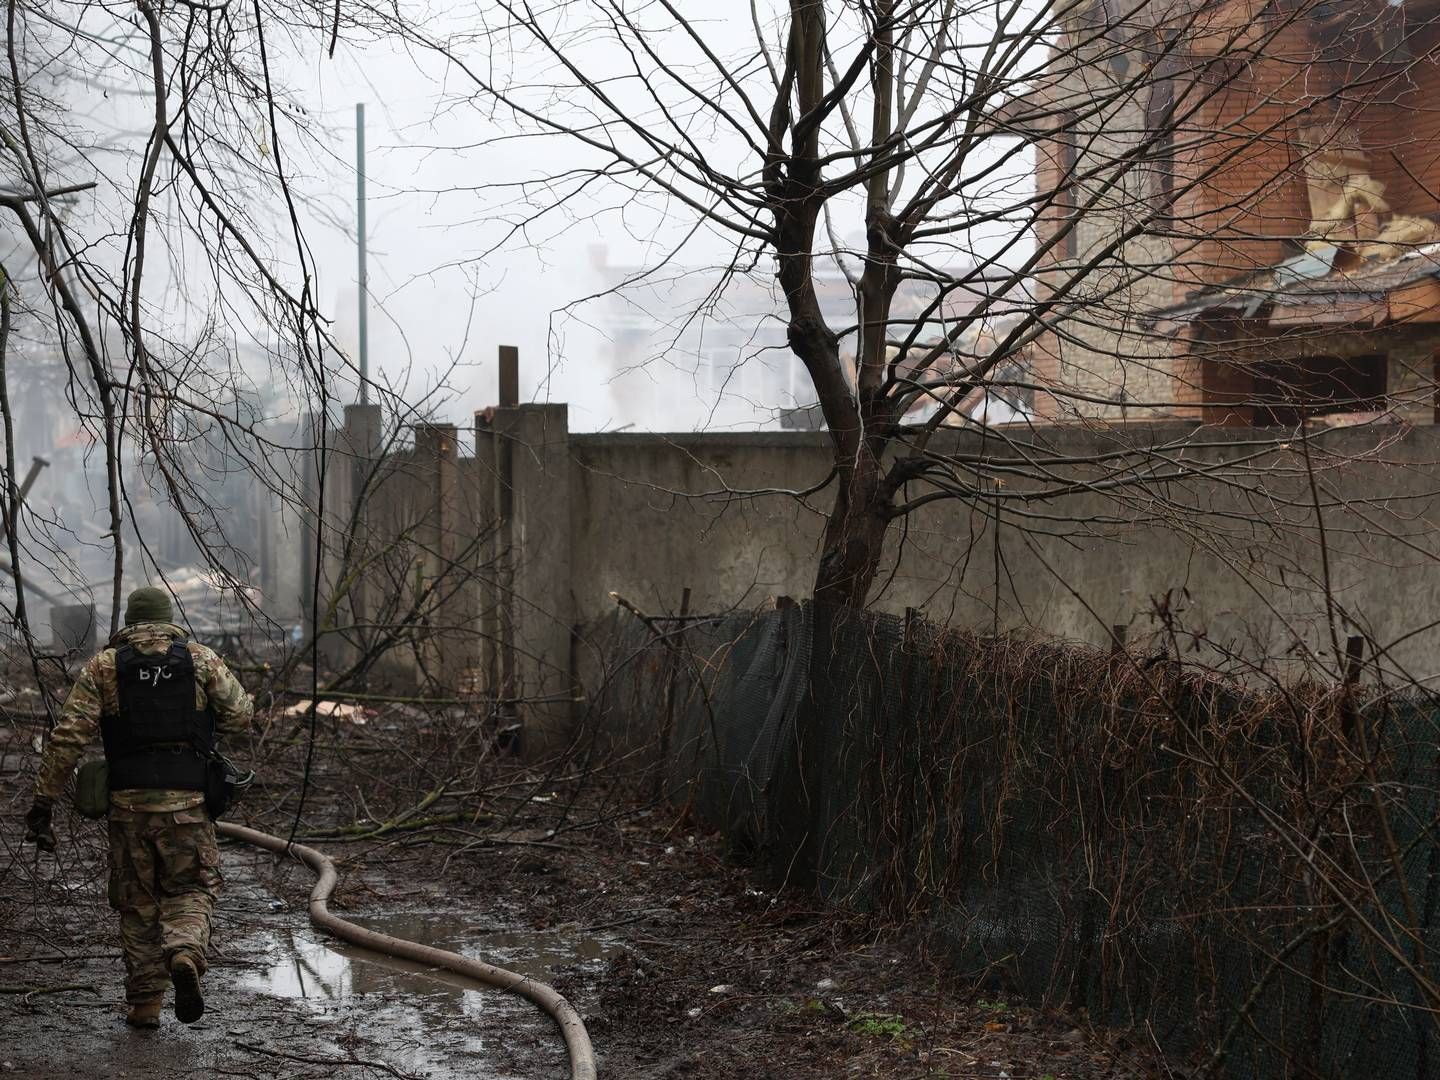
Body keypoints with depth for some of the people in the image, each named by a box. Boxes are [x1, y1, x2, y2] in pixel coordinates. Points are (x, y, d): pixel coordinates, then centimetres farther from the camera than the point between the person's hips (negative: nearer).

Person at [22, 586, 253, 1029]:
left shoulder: (102, 665, 5)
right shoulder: (201, 659, 4)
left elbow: (68, 736, -3)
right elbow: (240, 713, 4)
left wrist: (42, 802, -3)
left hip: (128, 804, 1)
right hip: (187, 802, -1)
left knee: (137, 905, 14)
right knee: (191, 889, 12)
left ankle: (144, 1004, 12)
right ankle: (184, 952, -18)